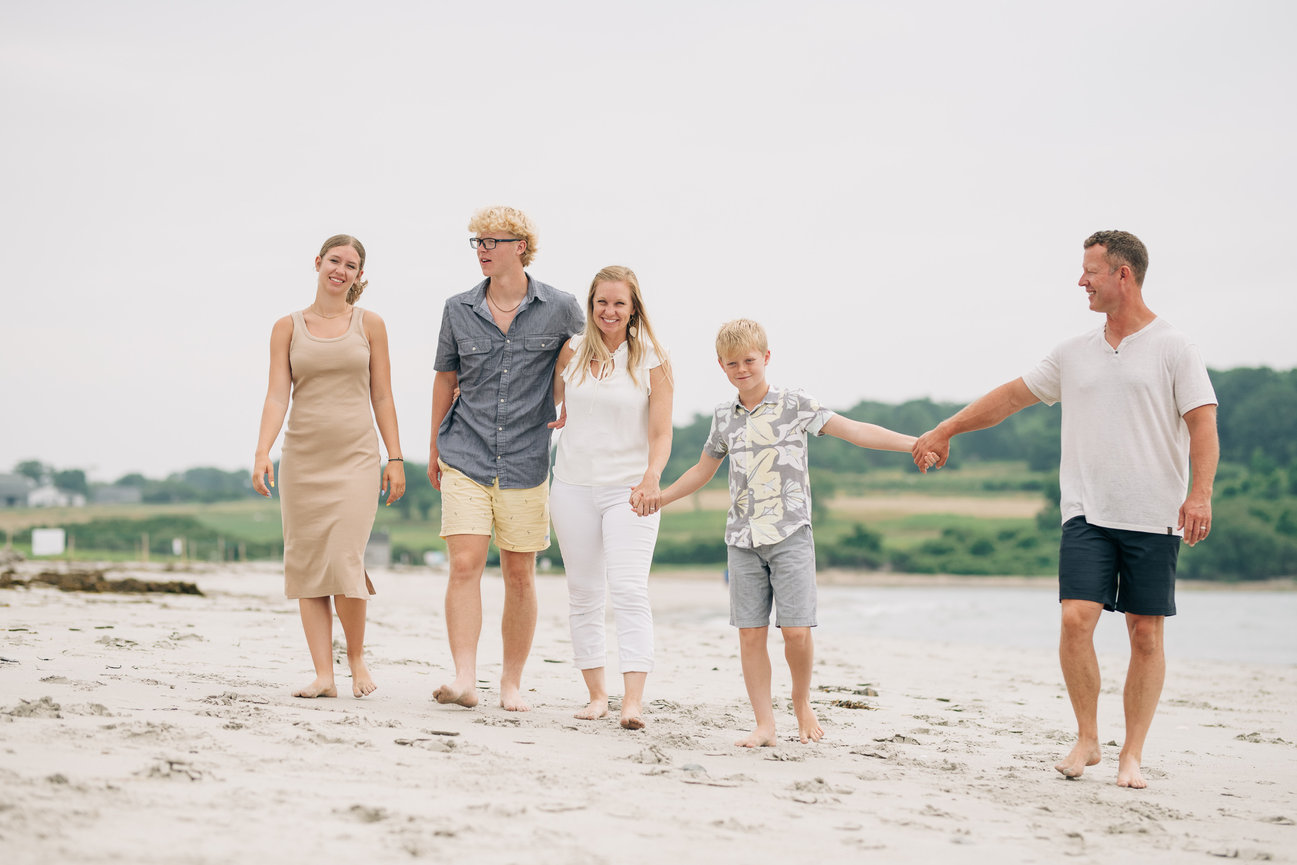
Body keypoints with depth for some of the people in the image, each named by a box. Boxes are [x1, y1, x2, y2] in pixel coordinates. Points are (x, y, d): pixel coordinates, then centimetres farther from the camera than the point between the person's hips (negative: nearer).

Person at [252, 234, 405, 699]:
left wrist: (395, 457, 2)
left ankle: (356, 656, 11)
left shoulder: (369, 325, 6)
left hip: (355, 457, -2)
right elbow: (277, 395, 0)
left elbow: (382, 395, 7)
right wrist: (262, 452, -12)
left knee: (344, 561, -13)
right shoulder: (288, 328, 7)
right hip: (302, 459, 2)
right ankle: (324, 675, 3)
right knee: (307, 565, -1)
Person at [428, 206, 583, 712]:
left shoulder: (560, 309, -1)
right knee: (464, 565, -12)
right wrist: (435, 447, 19)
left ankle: (512, 683, 17)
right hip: (465, 457, 1)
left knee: (520, 575, 5)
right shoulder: (458, 310, 4)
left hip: (526, 461, -1)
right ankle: (464, 680, -14)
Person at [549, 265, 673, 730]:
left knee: (629, 591, -15)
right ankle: (596, 694, 16)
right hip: (573, 486, 4)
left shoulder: (652, 360, -3)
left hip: (629, 490, -3)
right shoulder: (573, 351, 5)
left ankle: (633, 701, -21)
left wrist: (652, 478, -22)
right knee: (583, 595, 7)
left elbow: (661, 434, -7)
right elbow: (549, 400, 24)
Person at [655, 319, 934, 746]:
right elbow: (703, 469, 26)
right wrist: (658, 498, 27)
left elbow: (853, 430, -7)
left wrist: (914, 442, -17)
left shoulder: (795, 404, -1)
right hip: (743, 538, 4)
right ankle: (764, 724, 7)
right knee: (750, 633, -1)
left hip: (791, 535, -3)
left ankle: (801, 701, 18)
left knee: (796, 630, -9)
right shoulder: (724, 416, 11)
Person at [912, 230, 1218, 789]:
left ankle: (1132, 754, 9)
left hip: (1154, 517, -3)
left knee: (1146, 634, 0)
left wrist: (1200, 494, -21)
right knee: (1076, 619, -11)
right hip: (1087, 513, 3)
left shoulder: (1173, 349, 0)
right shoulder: (1075, 354, 13)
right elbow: (1010, 397, 21)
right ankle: (1086, 739, 4)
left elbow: (1203, 425, -7)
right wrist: (944, 432, 25)